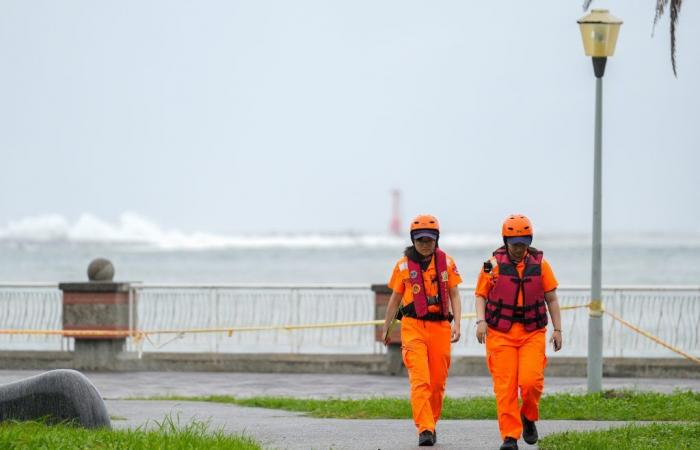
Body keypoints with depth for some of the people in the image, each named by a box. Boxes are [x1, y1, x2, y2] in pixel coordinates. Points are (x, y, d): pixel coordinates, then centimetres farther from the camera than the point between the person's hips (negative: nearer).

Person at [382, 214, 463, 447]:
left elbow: (454, 296, 6)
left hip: (440, 327, 2)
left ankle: (431, 424, 26)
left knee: (437, 383, 7)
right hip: (413, 327, -2)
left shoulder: (446, 262, 4)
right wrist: (386, 329, 16)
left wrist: (456, 323, -7)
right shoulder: (403, 265, 2)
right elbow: (395, 299, 11)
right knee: (420, 381, -14)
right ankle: (425, 430, -18)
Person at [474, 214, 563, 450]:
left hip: (532, 333, 1)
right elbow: (481, 296, 4)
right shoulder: (493, 264, 0)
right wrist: (481, 321, -13)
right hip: (501, 334, -1)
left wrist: (557, 329, 6)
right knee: (505, 387, -6)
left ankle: (529, 417, 15)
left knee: (531, 381, -14)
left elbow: (551, 299, 11)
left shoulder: (539, 264, 5)